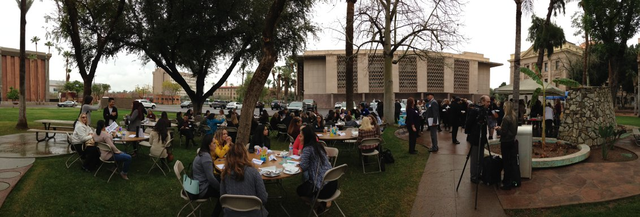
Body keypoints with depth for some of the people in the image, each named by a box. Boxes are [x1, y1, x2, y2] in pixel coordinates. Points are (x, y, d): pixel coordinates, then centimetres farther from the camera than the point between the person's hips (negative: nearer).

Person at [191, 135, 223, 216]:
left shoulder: (202, 154, 8)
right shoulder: (206, 156, -24)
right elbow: (210, 178, -25)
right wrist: (220, 188, -12)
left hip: (198, 185, 9)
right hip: (201, 190, -9)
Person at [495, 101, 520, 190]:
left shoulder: (506, 119, -20)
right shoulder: (515, 117, 4)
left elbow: (503, 132, -19)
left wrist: (498, 128, 0)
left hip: (506, 142, -8)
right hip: (513, 141, 8)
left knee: (506, 162, 0)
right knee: (513, 161, 13)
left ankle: (508, 183, 6)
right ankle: (516, 181, 19)